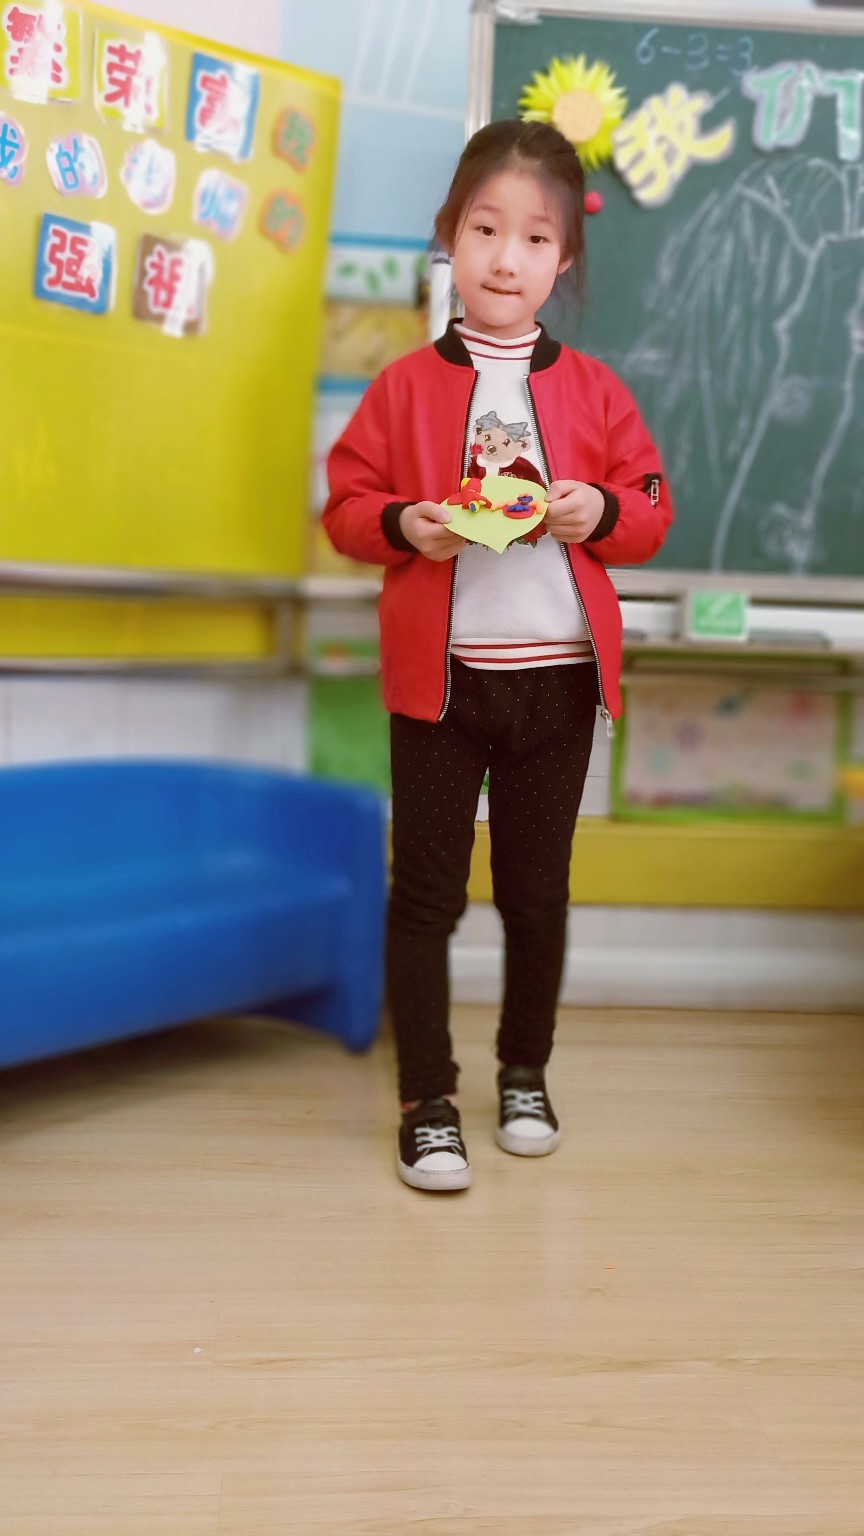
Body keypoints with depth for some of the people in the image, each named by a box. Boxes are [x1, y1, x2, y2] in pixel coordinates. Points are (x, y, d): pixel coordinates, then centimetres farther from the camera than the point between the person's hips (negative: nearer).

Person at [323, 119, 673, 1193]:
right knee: (426, 890, 3)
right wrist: (403, 527, -17)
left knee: (538, 886, 13)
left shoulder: (593, 390, 5)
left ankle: (525, 1075, 32)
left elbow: (651, 510, 7)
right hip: (437, 674, -1)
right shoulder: (405, 386, 1)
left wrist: (602, 512, -13)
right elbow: (346, 505, 3)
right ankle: (427, 1104, 14)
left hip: (560, 673, 2)